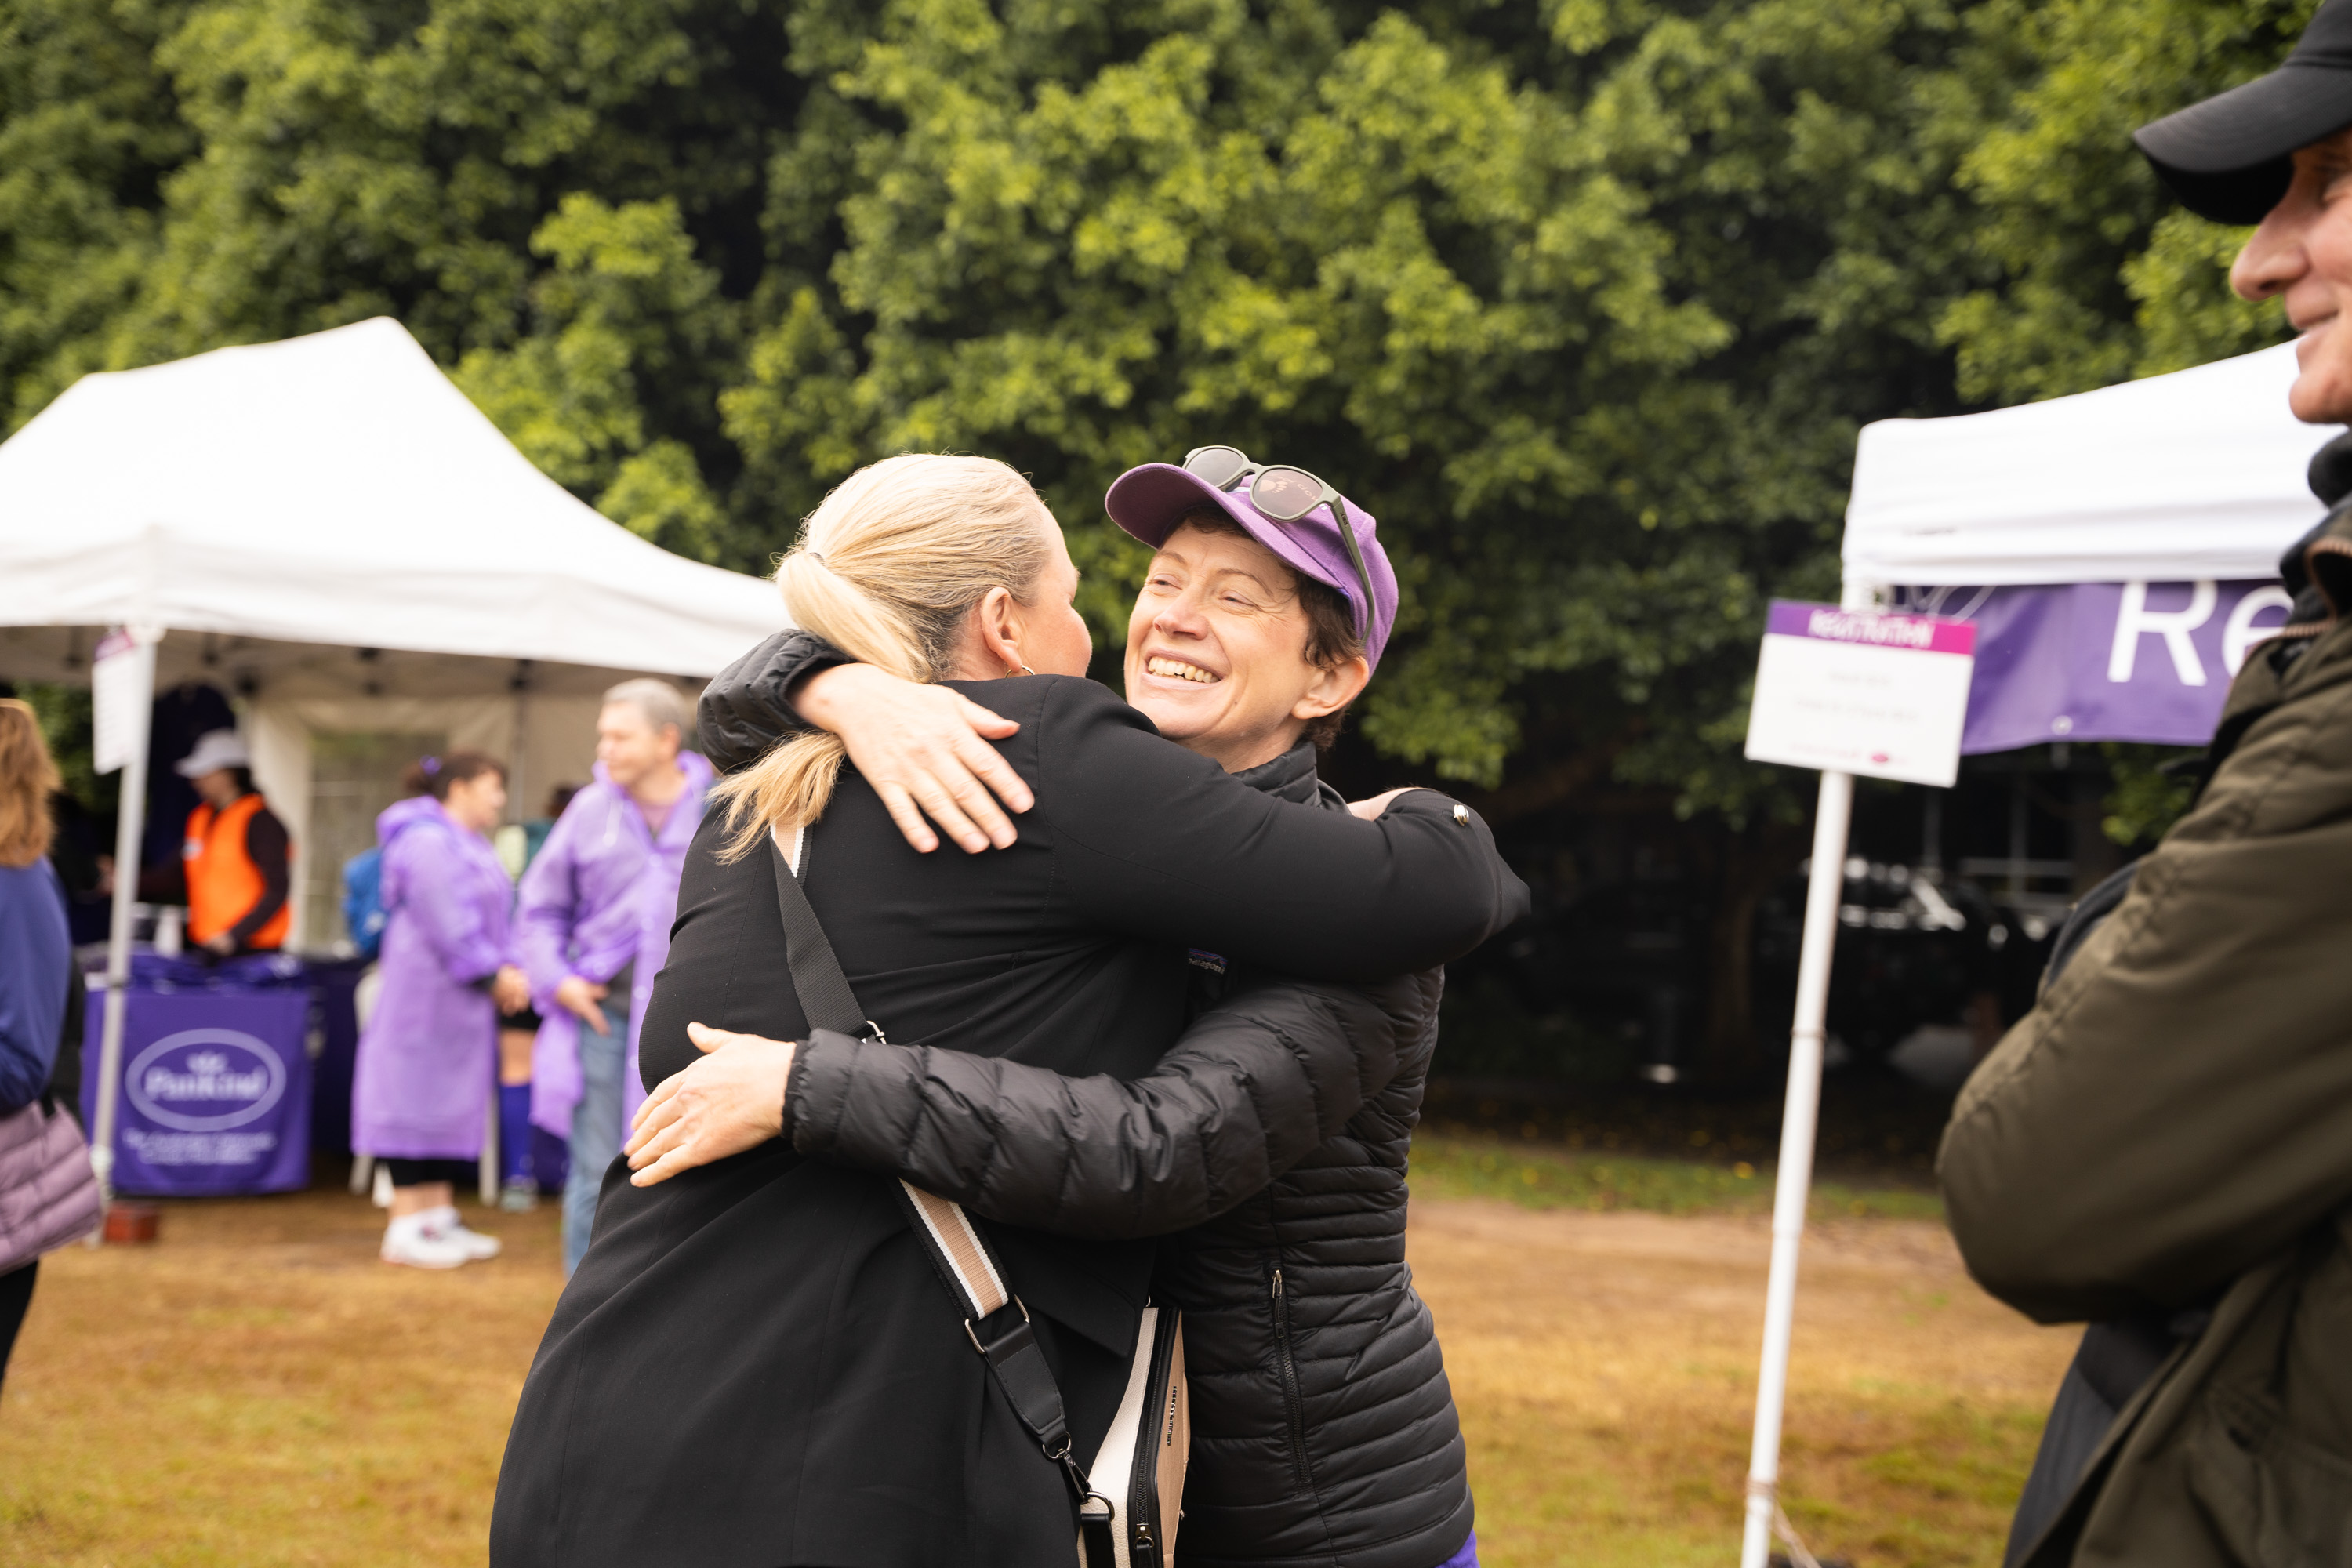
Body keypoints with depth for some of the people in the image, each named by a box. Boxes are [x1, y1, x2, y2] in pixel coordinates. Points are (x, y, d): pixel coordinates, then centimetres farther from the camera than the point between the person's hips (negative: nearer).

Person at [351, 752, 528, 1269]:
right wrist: (492, 976, -16)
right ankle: (405, 1229, -4)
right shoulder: (428, 842, -16)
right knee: (419, 1096, -7)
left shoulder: (469, 845, 19)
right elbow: (447, 925, -21)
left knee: (452, 1101, 13)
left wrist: (509, 969, 2)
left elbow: (492, 918, 18)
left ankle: (439, 1218, 19)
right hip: (427, 992, -11)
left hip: (465, 1003, 11)